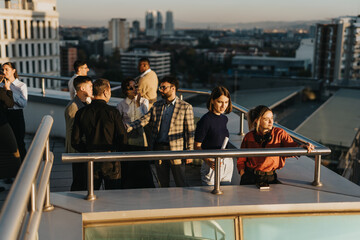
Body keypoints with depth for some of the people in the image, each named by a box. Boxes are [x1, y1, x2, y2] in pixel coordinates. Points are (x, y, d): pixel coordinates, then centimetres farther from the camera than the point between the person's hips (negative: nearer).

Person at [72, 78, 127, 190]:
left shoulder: (81, 113, -2)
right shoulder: (112, 112, -12)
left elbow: (75, 141, 0)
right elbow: (123, 139, -13)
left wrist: (88, 151, 14)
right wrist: (115, 152, 5)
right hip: (111, 162, -3)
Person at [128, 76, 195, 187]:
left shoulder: (185, 107, -3)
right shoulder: (157, 105, 11)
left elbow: (190, 131, -3)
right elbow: (144, 119, 3)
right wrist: (129, 127, -13)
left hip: (176, 150, -4)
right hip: (158, 149, 4)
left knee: (181, 184, 2)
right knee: (163, 184, 13)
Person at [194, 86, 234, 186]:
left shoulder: (224, 119, 9)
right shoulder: (205, 120, -13)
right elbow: (197, 146, -14)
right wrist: (208, 161, -25)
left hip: (227, 162, 7)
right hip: (213, 163, -6)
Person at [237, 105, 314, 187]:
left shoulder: (279, 133, 6)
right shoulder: (249, 137, 4)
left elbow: (290, 145, -10)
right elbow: (241, 160, 10)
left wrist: (301, 147, -31)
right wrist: (243, 175, -3)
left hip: (270, 177, 1)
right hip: (250, 177, -1)